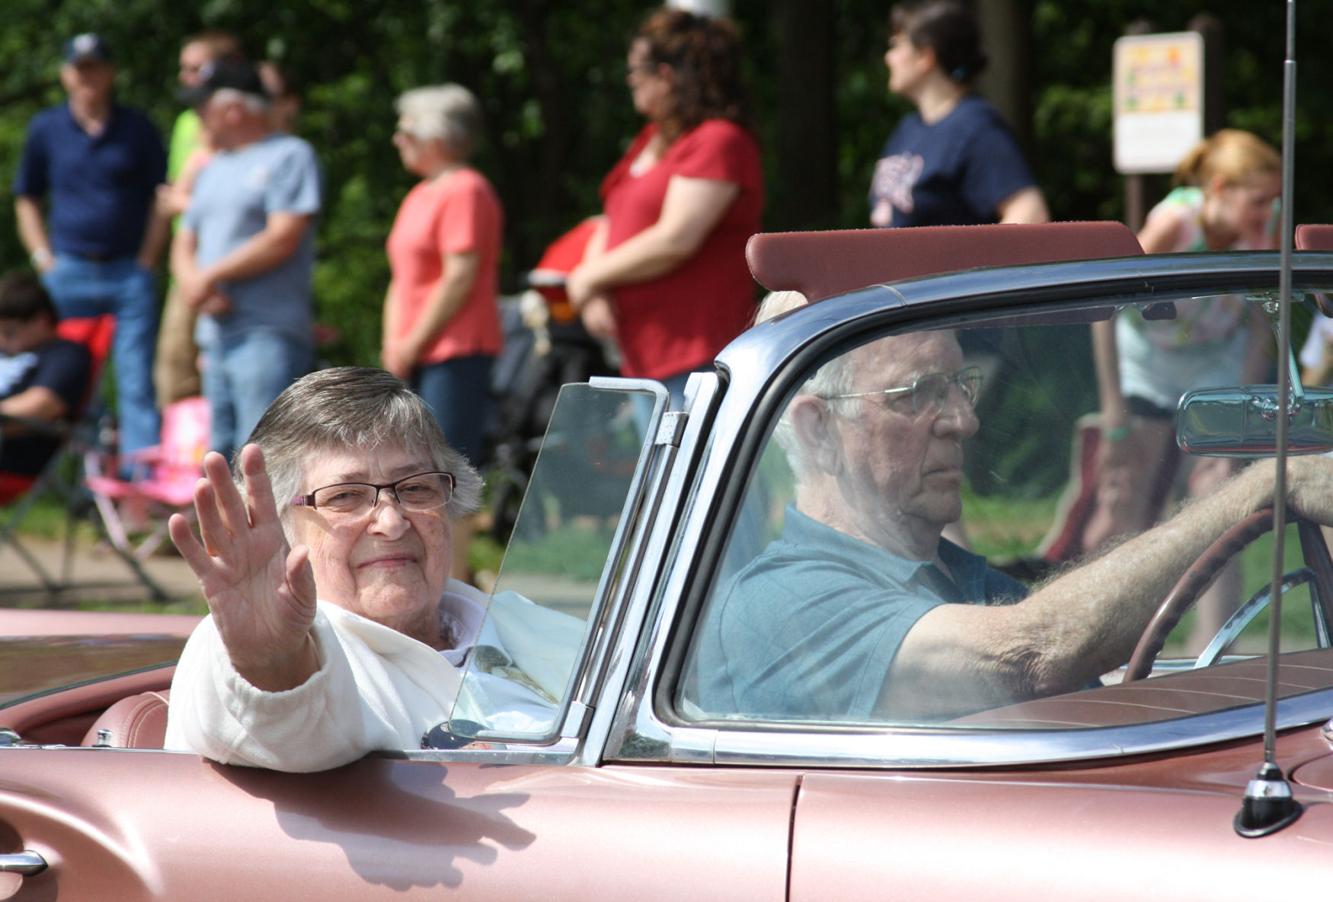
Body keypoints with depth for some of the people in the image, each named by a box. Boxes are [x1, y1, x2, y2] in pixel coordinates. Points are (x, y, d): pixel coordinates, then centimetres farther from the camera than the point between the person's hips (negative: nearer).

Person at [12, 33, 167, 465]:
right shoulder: (45, 129, 8)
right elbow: (26, 201, 15)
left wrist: (145, 263, -1)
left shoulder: (137, 129, 5)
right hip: (68, 272, 1)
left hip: (129, 272, -1)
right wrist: (44, 259, 5)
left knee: (137, 383, -5)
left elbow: (160, 199, 8)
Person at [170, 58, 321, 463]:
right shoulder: (214, 168, 24)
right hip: (217, 335, 9)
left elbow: (282, 240, -13)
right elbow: (184, 245, 21)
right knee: (223, 456, 8)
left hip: (267, 337, -9)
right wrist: (193, 282, -3)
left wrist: (209, 276, -7)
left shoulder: (289, 156, -2)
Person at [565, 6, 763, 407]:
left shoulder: (719, 142, -11)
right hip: (644, 356, 10)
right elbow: (612, 224, 22)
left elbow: (675, 240, -19)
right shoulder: (652, 140, 18)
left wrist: (588, 279, -8)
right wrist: (594, 293, 1)